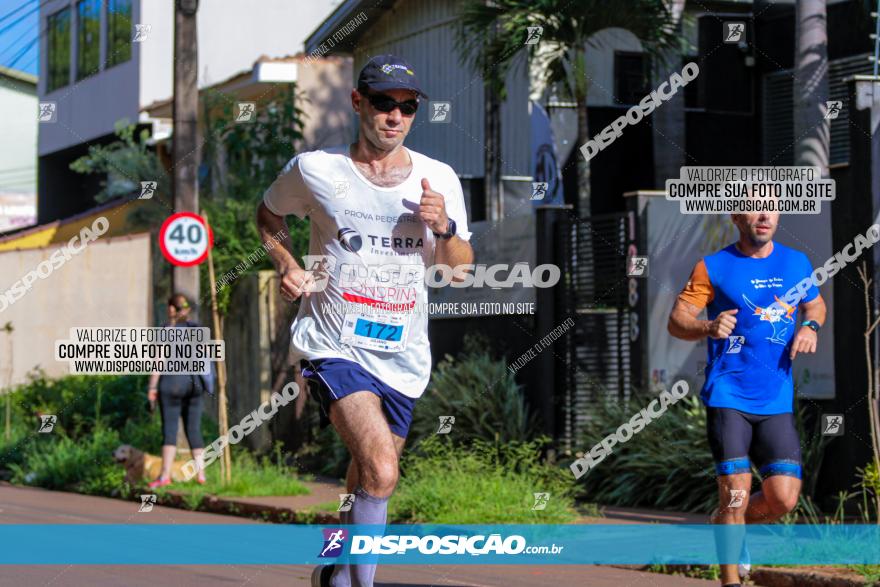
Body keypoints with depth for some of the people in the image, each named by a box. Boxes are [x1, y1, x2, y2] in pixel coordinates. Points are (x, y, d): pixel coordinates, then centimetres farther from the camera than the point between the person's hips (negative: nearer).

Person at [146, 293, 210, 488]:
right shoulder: (196, 329, 10)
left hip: (172, 381, -5)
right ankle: (201, 473, 3)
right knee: (194, 430, 8)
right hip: (194, 382, 5)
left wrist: (152, 386, -7)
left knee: (169, 429, -8)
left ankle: (165, 475, -14)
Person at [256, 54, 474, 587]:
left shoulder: (440, 179, 4)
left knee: (371, 481, 14)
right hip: (335, 347, -4)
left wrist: (444, 227, -11)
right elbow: (268, 215, 17)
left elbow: (460, 270, 9)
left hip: (403, 357, 4)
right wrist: (288, 268, 0)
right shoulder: (314, 170, -3)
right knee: (381, 472, -24)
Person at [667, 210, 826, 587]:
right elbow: (676, 320, -2)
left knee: (783, 498, -5)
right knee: (736, 493, -11)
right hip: (727, 397, -3)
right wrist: (709, 328, -24)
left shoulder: (797, 263, 10)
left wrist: (810, 326, 2)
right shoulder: (713, 267, -1)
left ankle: (724, 523, 25)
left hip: (777, 403, 4)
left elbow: (815, 304, 26)